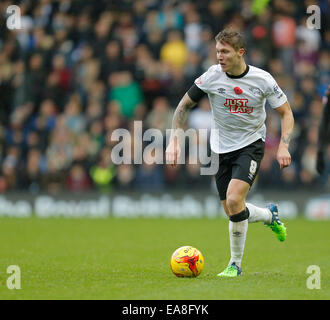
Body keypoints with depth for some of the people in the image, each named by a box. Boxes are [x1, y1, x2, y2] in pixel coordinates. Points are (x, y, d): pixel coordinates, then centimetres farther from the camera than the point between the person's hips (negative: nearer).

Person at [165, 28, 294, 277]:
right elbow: (184, 105, 2)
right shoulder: (212, 76, -11)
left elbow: (286, 113, -2)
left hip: (251, 144, -3)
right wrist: (174, 140, -8)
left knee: (234, 201, -23)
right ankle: (269, 215, 40)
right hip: (222, 148, 3)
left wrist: (283, 146, -17)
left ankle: (235, 264, -7)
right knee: (233, 213, 5)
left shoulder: (262, 79, -13)